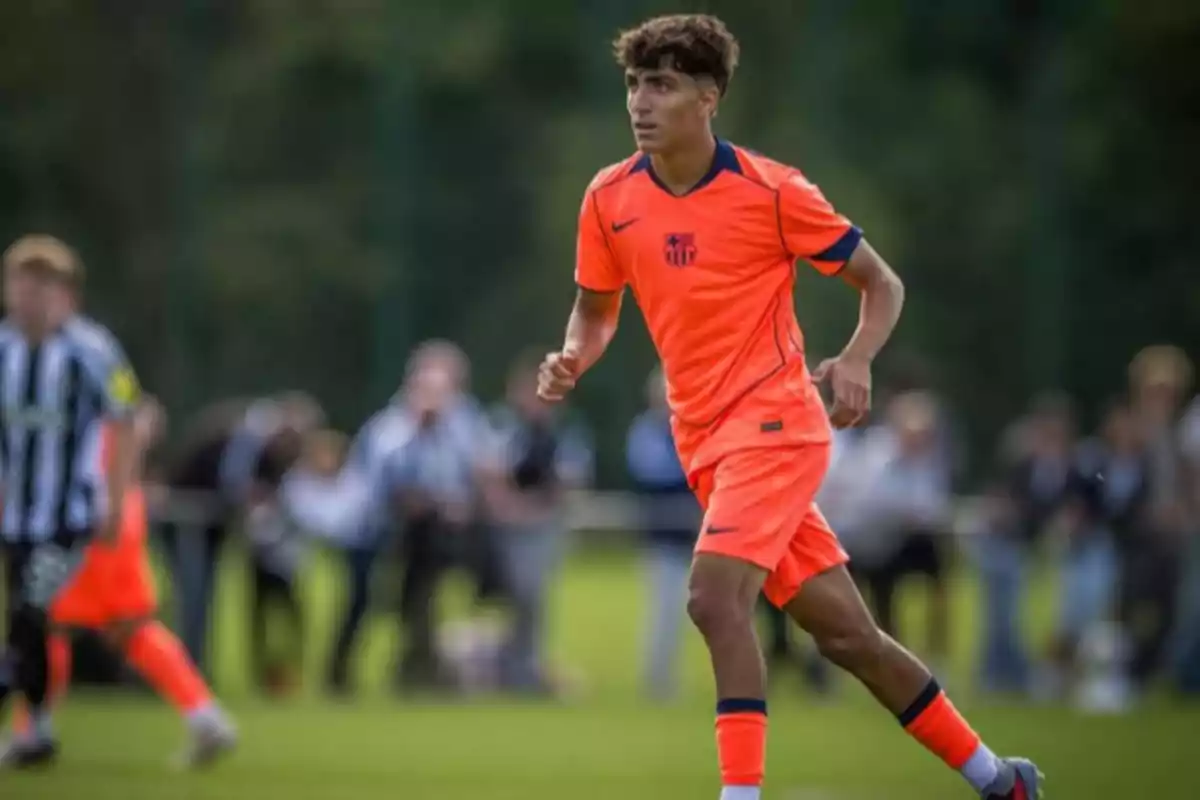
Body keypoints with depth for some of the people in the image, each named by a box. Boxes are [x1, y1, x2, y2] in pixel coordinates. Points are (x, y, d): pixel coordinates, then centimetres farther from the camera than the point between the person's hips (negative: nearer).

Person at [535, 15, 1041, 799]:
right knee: (844, 630, 8)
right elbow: (597, 309, 17)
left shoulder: (771, 191, -11)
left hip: (773, 422, -5)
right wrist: (573, 360, -5)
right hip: (705, 440, 5)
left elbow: (881, 284, -3)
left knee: (716, 596, -25)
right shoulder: (611, 199, 2)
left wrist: (857, 360, -22)